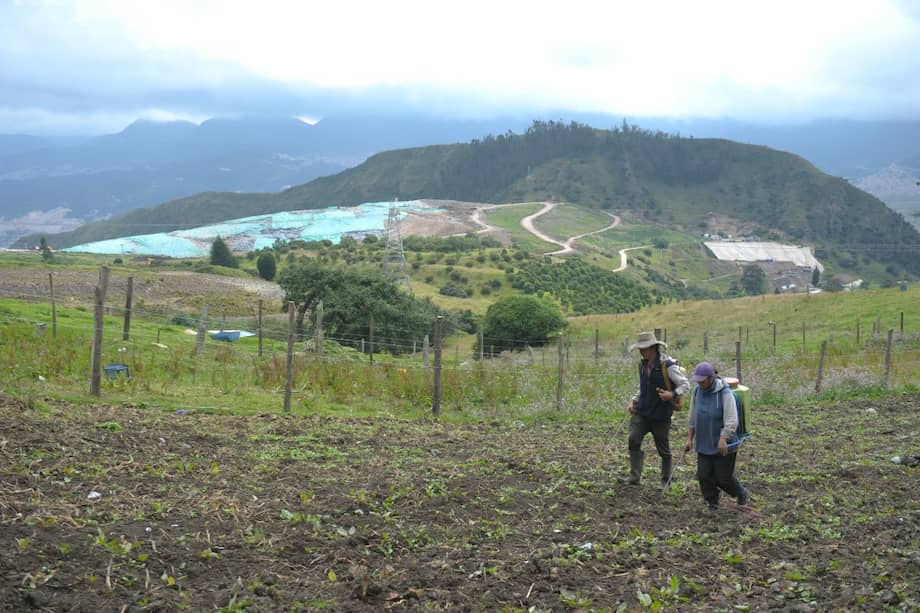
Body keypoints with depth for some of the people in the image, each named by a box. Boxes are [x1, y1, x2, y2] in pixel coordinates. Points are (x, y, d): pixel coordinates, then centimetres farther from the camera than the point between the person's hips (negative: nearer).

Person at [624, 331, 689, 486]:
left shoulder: (667, 366, -14)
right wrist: (633, 401, 6)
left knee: (663, 448, 8)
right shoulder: (643, 365, 8)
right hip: (642, 412, 5)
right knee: (633, 439, -16)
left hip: (661, 415, -5)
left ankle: (666, 478, 29)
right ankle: (634, 476, -13)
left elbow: (685, 385, -11)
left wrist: (672, 394, -27)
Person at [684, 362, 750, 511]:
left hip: (722, 446, -5)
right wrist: (689, 439, 10)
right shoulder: (697, 391, 1)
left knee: (723, 478, 2)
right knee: (704, 476, 2)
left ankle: (742, 494, 30)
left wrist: (723, 439, -30)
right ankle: (713, 504, 19)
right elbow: (692, 419, 11)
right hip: (704, 445, 5)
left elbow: (731, 421, -21)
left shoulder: (725, 393, -17)